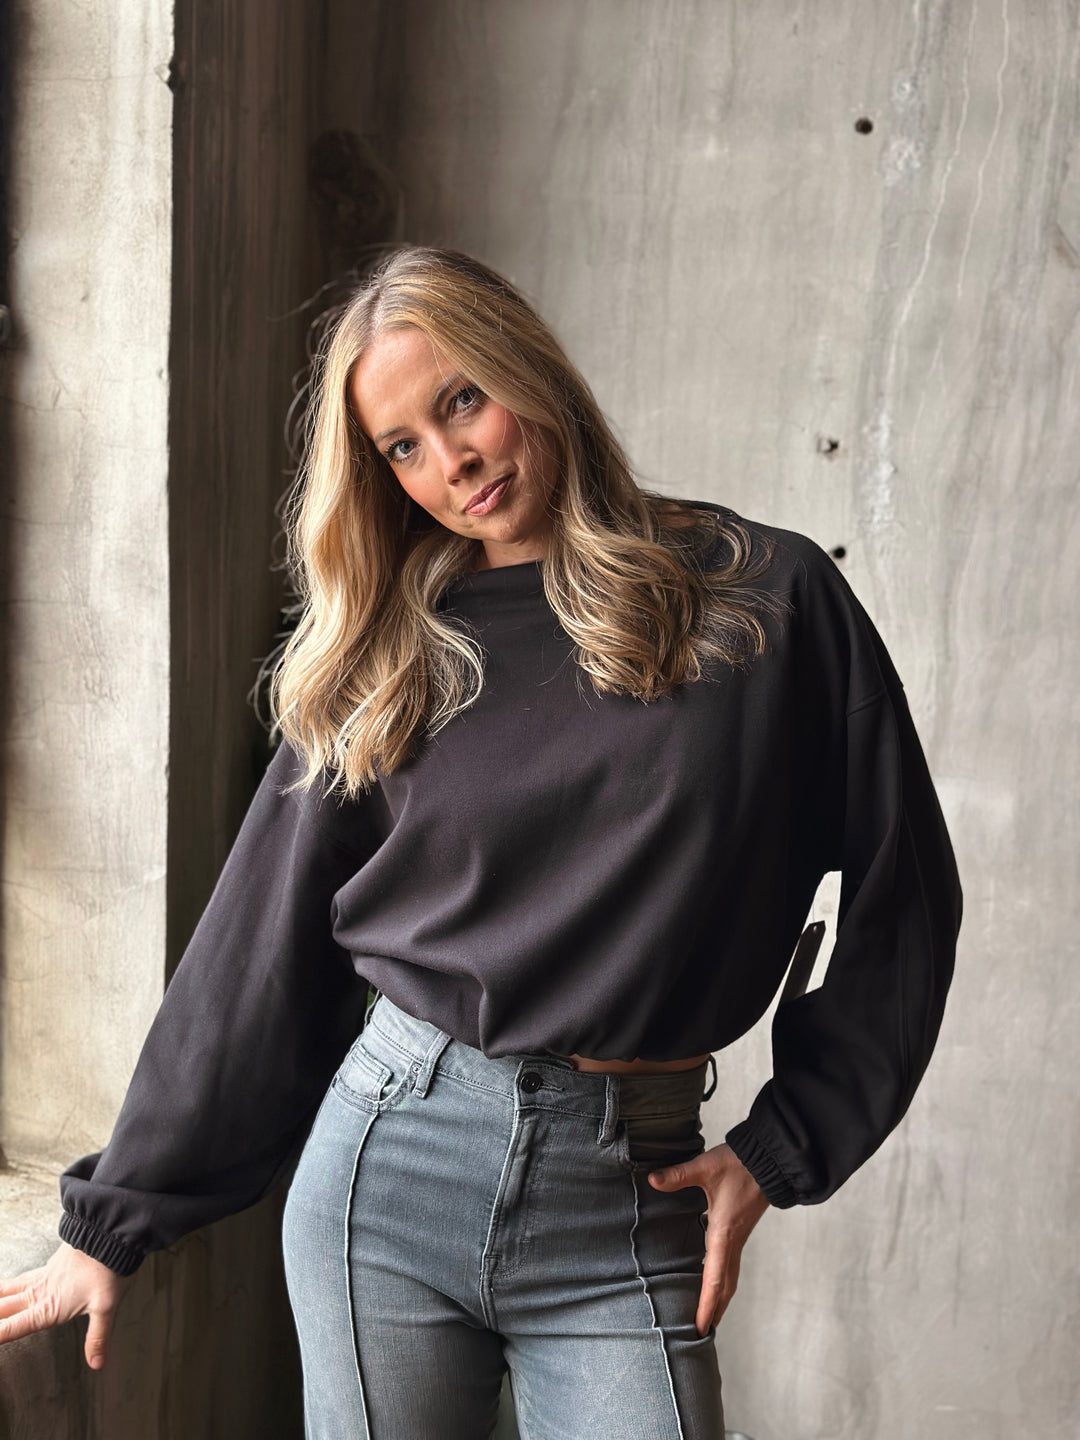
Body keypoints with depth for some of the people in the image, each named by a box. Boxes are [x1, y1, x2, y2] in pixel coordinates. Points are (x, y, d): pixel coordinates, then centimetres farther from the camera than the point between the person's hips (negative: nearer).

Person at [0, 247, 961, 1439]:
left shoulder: (769, 596, -2)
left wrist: (778, 1151, 0)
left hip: (627, 1200, -1)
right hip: (387, 1160, 2)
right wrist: (113, 1219, 10)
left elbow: (899, 896, 4)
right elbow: (260, 945, 6)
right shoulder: (385, 658, 3)